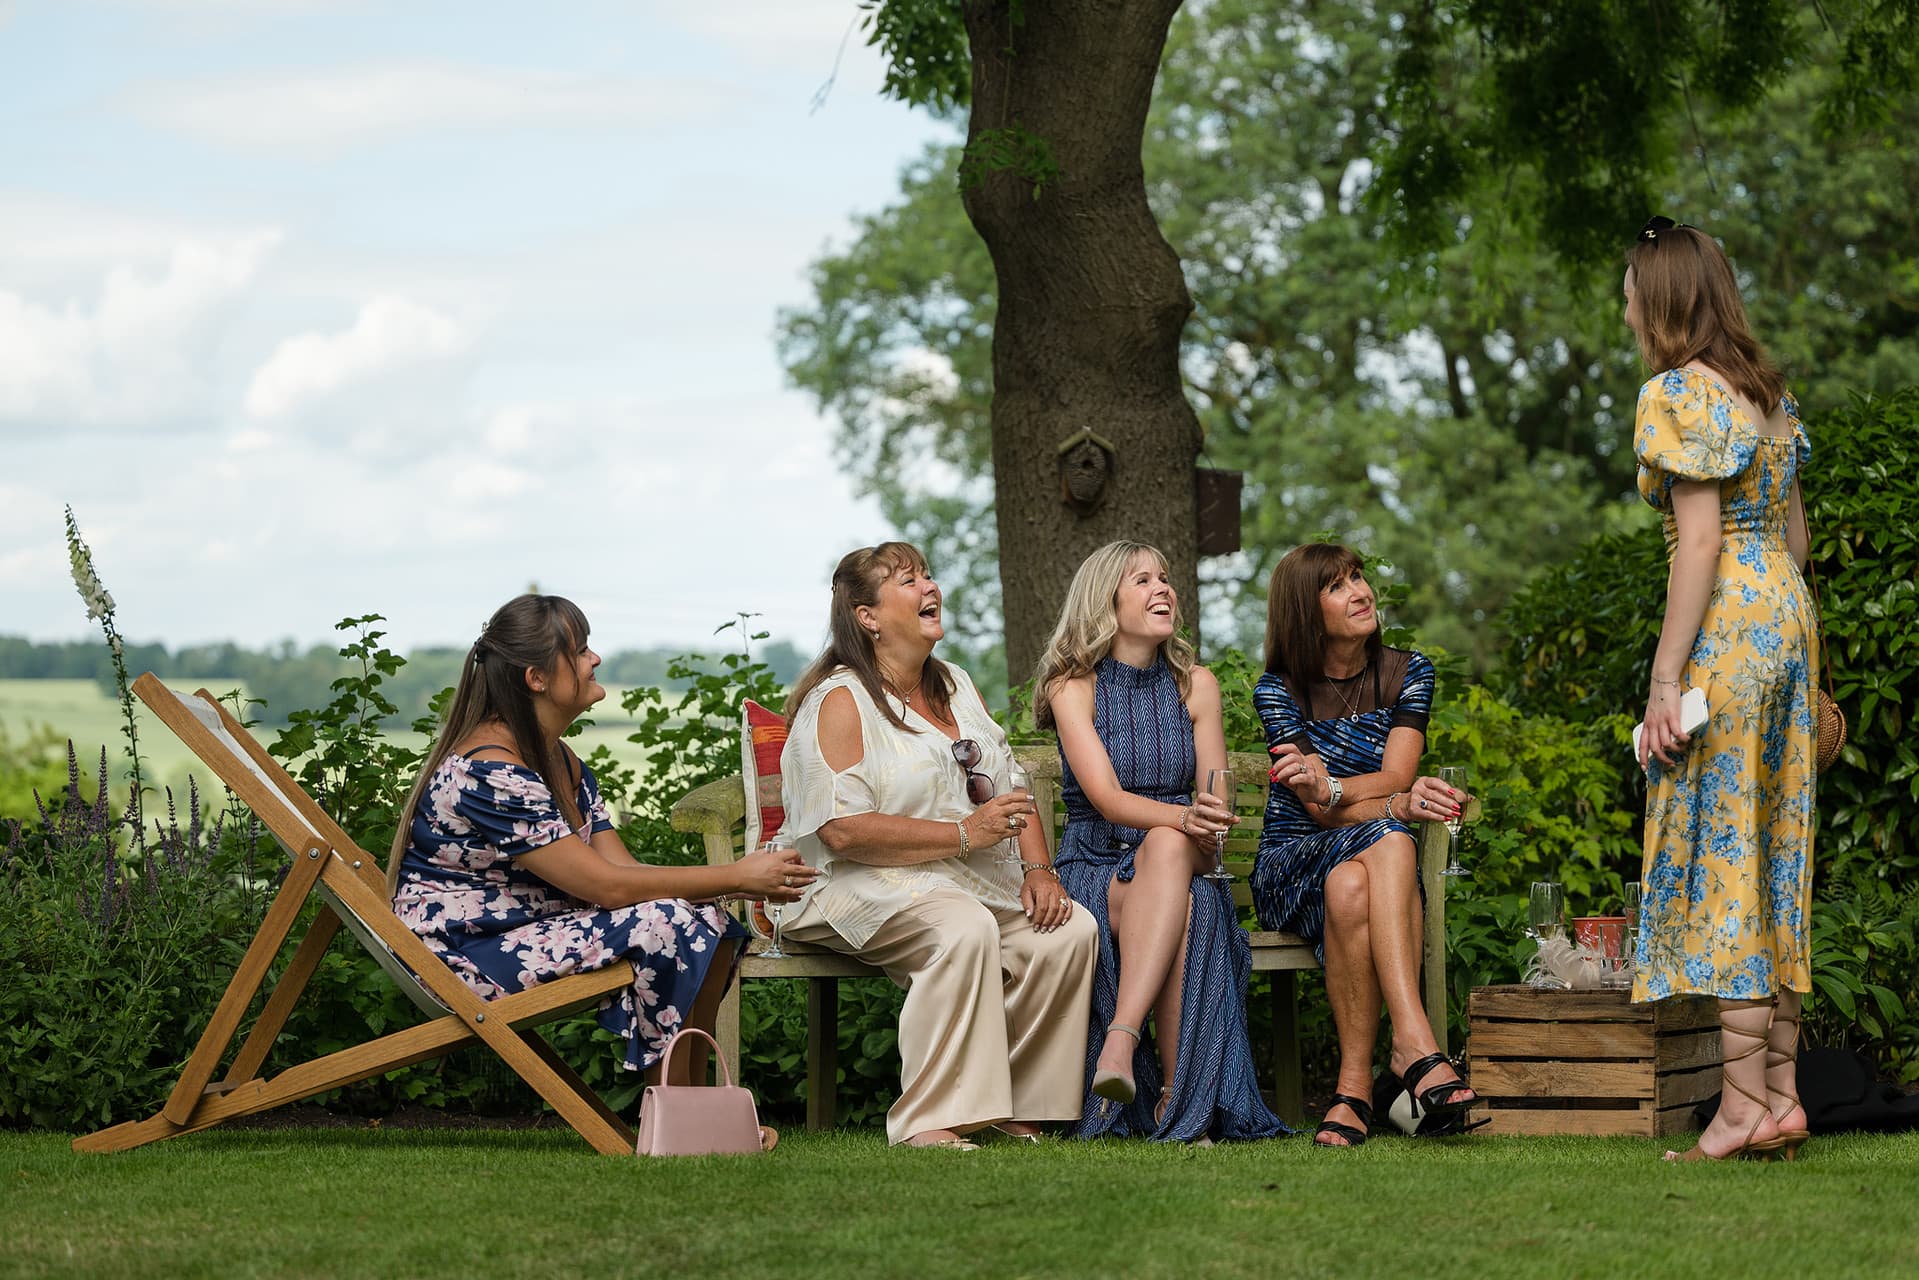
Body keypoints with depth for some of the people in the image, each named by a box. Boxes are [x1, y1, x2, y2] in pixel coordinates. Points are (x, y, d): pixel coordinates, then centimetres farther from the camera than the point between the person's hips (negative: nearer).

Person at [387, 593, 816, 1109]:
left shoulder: (561, 762, 11)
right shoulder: (490, 772, -22)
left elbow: (623, 870, 3)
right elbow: (607, 886, -23)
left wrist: (740, 884, -11)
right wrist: (738, 877, -18)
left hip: (533, 929, 10)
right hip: (464, 953, -10)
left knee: (708, 921, -1)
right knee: (663, 924, -23)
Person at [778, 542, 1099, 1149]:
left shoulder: (956, 687, 19)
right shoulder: (839, 702, -5)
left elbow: (1009, 791, 17)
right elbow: (844, 830, -17)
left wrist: (1038, 869, -3)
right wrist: (963, 835, -18)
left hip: (981, 884, 7)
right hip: (873, 889, -7)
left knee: (1071, 930, -18)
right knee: (964, 930, -36)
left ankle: (1013, 1104, -10)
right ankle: (927, 1120, -34)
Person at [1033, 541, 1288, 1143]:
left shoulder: (1196, 686, 10)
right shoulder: (1073, 687, -1)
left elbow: (1217, 801, 5)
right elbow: (1107, 798, -15)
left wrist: (1205, 828, -20)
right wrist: (1183, 817, -34)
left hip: (1181, 864, 2)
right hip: (1095, 868, -2)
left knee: (1168, 848, -36)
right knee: (1180, 910, -36)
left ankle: (1121, 1043, -48)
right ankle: (1179, 1098, -37)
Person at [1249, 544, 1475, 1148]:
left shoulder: (1406, 673, 6)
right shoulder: (1279, 690, -1)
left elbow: (1394, 779, -7)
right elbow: (1322, 810, -11)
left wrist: (1328, 787, -25)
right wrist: (1399, 807, -27)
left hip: (1378, 865, 2)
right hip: (1292, 866, -1)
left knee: (1350, 886, -38)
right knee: (1386, 840, -37)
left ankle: (1355, 1084, -47)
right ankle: (1417, 1044, -45)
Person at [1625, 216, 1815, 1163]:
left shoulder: (1677, 394, -11)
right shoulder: (1768, 392, 15)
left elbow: (1699, 540, -18)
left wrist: (1665, 677, -18)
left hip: (1725, 624, -9)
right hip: (1788, 614, 9)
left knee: (1721, 850, -6)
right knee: (1776, 853, 10)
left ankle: (1743, 1103, -7)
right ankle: (1782, 1092, 10)